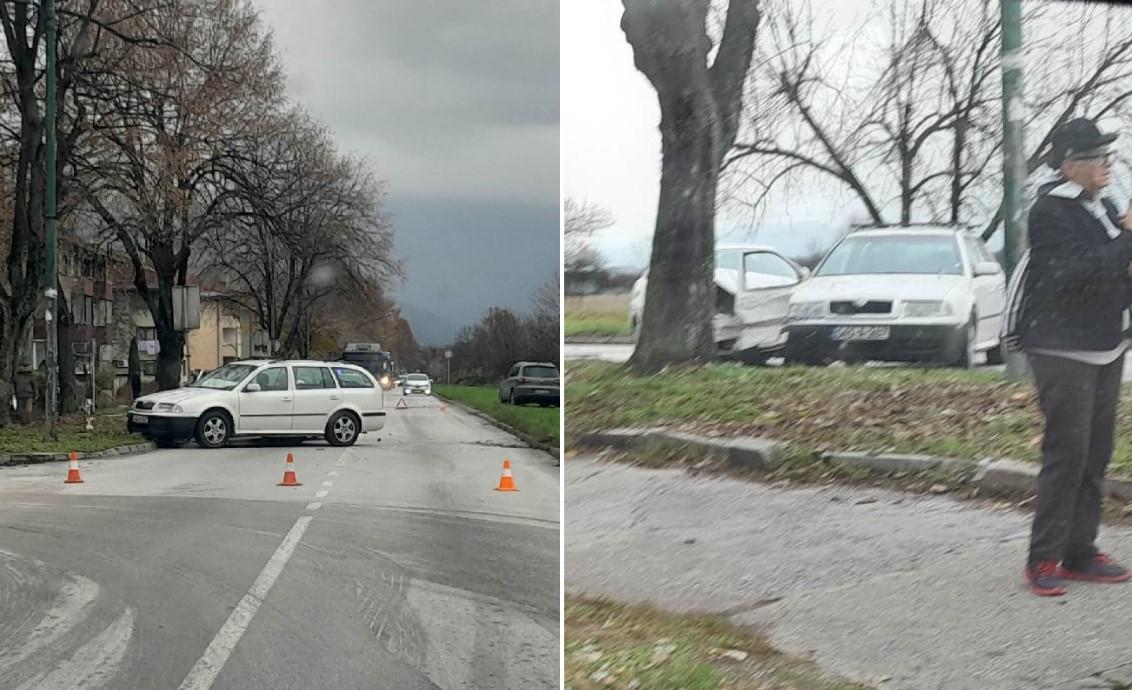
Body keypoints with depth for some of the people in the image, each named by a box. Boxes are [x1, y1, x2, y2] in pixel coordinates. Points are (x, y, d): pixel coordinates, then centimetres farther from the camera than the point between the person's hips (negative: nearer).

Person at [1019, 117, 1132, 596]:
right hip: (1063, 349, -8)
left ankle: (1080, 552, 16)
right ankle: (1044, 560, -3)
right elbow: (1078, 272, -23)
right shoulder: (1050, 211, -11)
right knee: (1066, 454, -9)